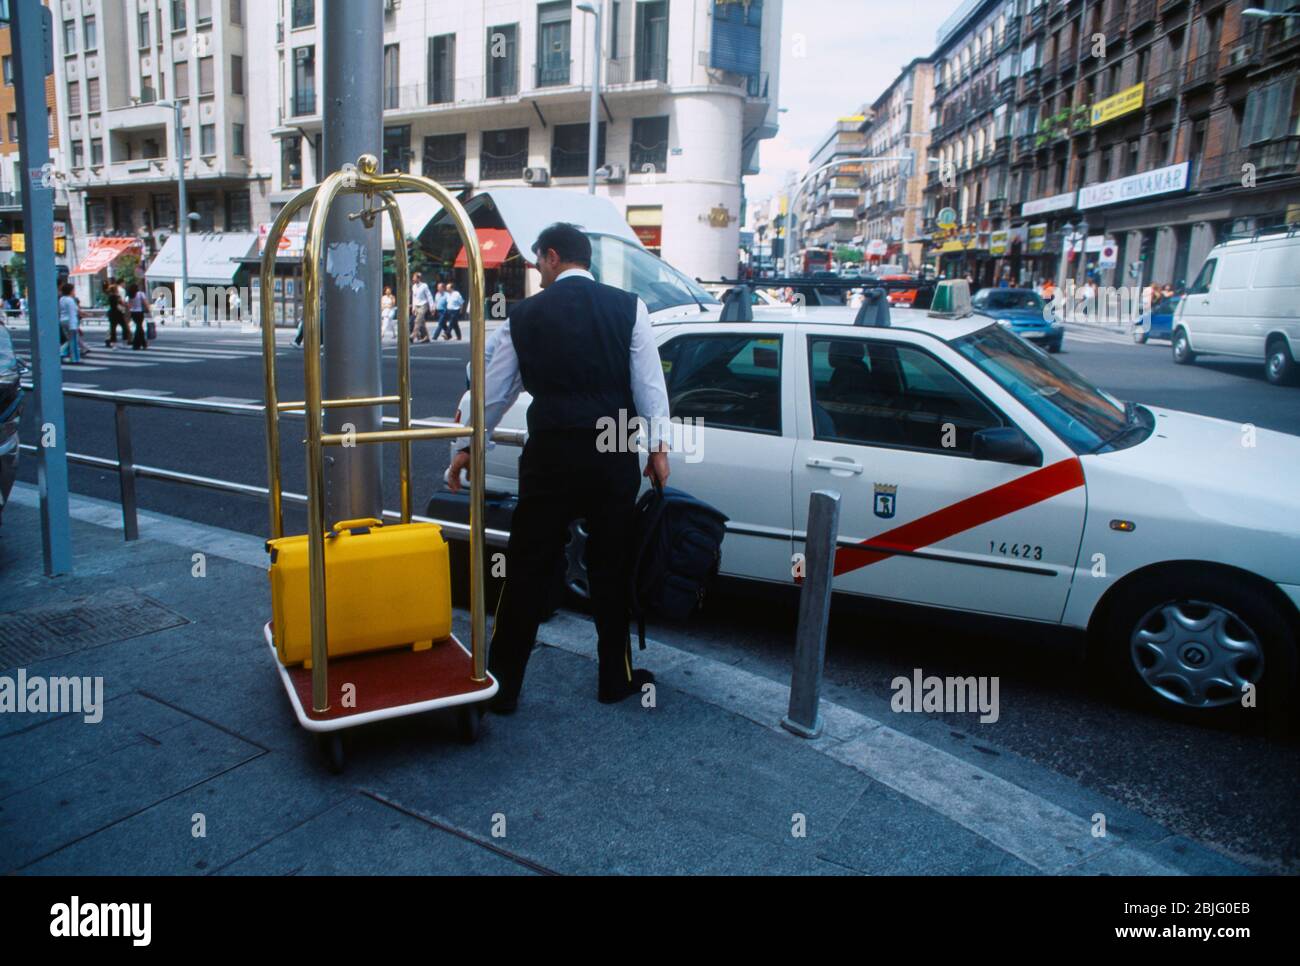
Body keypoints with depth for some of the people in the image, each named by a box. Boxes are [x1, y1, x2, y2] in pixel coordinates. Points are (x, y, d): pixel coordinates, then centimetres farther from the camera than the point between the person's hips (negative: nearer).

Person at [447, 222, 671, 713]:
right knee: (611, 570, 12)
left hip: (550, 455, -1)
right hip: (614, 456, 1)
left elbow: (494, 390, 10)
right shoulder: (628, 306, 2)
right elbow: (649, 382, -1)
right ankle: (615, 678, 25)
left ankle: (501, 685, 15)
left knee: (527, 571, 7)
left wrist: (467, 447, 21)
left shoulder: (525, 314, 3)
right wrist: (658, 446, 5)